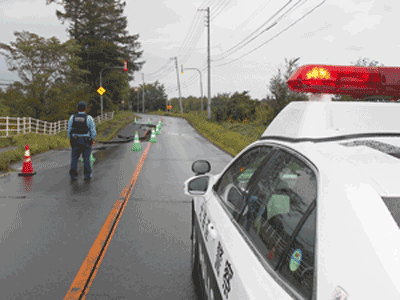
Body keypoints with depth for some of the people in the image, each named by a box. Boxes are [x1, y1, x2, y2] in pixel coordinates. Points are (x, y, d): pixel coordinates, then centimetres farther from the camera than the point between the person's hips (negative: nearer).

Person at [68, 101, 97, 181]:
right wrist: (92, 140, 9)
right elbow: (93, 132, -7)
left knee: (74, 158, 8)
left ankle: (73, 175, 5)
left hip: (75, 141, 2)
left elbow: (69, 130, 2)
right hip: (86, 141, -1)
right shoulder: (89, 118, -9)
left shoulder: (72, 117, -3)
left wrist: (70, 140, 16)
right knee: (86, 158, 8)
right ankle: (87, 175, 13)